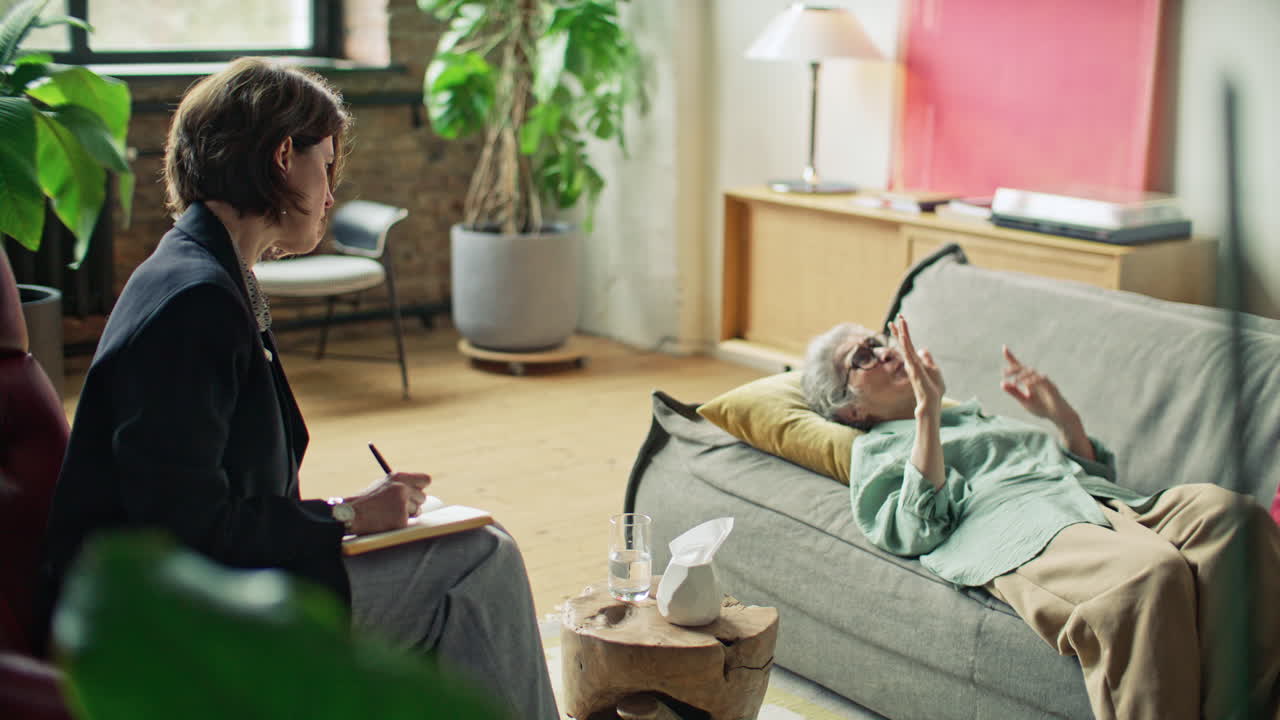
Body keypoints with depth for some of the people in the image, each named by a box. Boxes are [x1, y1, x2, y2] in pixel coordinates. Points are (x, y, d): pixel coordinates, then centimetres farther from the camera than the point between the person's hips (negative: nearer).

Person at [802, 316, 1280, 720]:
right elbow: (918, 528, 0)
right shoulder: (877, 448, 23)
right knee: (1150, 571, -39)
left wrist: (1061, 414, 21)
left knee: (1229, 513, -27)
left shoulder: (981, 417, 41)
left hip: (1114, 504, 7)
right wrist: (927, 408, -2)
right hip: (1020, 530, -6)